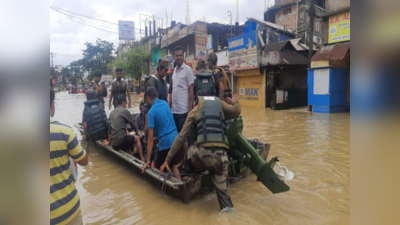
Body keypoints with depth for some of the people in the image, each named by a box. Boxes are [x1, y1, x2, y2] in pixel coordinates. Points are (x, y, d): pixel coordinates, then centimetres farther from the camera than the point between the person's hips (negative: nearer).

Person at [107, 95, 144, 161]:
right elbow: (132, 124, 5)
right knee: (137, 138, 13)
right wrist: (137, 132, 24)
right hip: (121, 140, -7)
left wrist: (109, 142, 31)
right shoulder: (125, 111, -4)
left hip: (113, 143, 7)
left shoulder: (112, 112, 17)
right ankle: (142, 159, 12)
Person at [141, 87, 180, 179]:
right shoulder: (165, 103, 8)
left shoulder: (151, 112, -10)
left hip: (165, 142, -6)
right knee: (173, 164, 21)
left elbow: (151, 137, -13)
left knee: (157, 166, 15)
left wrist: (148, 161, -9)